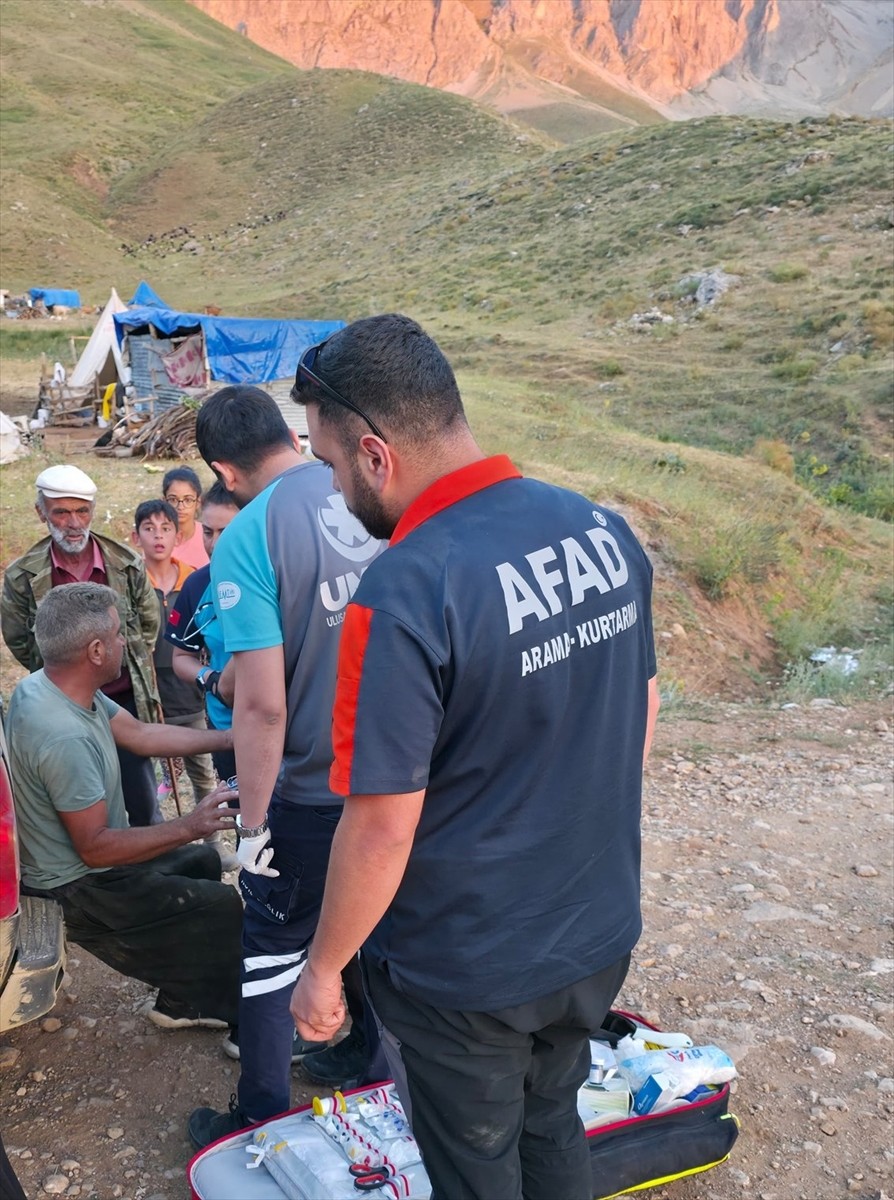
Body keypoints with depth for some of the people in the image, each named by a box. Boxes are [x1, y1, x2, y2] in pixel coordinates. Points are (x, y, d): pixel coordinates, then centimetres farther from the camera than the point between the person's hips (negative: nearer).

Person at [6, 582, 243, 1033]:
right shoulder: (64, 736, -35)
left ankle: (179, 1003, 30)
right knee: (226, 909, -3)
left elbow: (141, 734, 4)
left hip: (87, 855, 10)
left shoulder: (49, 685, -5)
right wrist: (189, 826, -23)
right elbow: (95, 848, -29)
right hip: (76, 891, -10)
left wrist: (232, 738, 4)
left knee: (204, 861, 22)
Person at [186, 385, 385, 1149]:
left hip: (316, 789, -5)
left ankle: (261, 1121, 27)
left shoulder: (247, 540, -19)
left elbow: (264, 703, -21)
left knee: (273, 944, 13)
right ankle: (367, 1052, 44)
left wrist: (253, 821, -10)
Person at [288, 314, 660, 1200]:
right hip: (600, 933, 6)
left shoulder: (403, 594, -29)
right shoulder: (604, 529, -7)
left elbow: (382, 829, -24)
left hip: (467, 971, -6)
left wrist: (323, 968, -8)